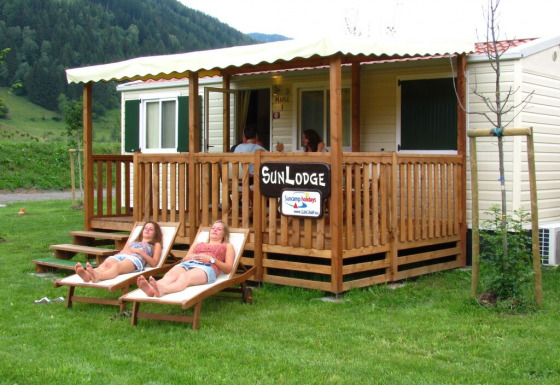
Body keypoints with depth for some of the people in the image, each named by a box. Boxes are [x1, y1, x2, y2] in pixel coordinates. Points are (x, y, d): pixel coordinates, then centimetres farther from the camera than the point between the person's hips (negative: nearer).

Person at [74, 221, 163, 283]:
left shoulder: (155, 245, 33)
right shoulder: (132, 242, 46)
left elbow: (154, 263, 13)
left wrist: (140, 251, 5)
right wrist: (125, 250, 7)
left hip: (135, 259, -4)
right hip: (119, 256, 4)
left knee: (117, 266, -42)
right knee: (105, 264, -37)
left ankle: (98, 276, -75)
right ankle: (88, 275, -70)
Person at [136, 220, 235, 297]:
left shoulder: (227, 246, 31)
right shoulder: (197, 244, 43)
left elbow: (228, 269, 14)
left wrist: (211, 259, -1)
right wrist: (190, 257, 4)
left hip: (207, 267, -4)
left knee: (184, 276, -42)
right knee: (170, 274, -37)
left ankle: (161, 289, -75)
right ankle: (152, 288, -70)